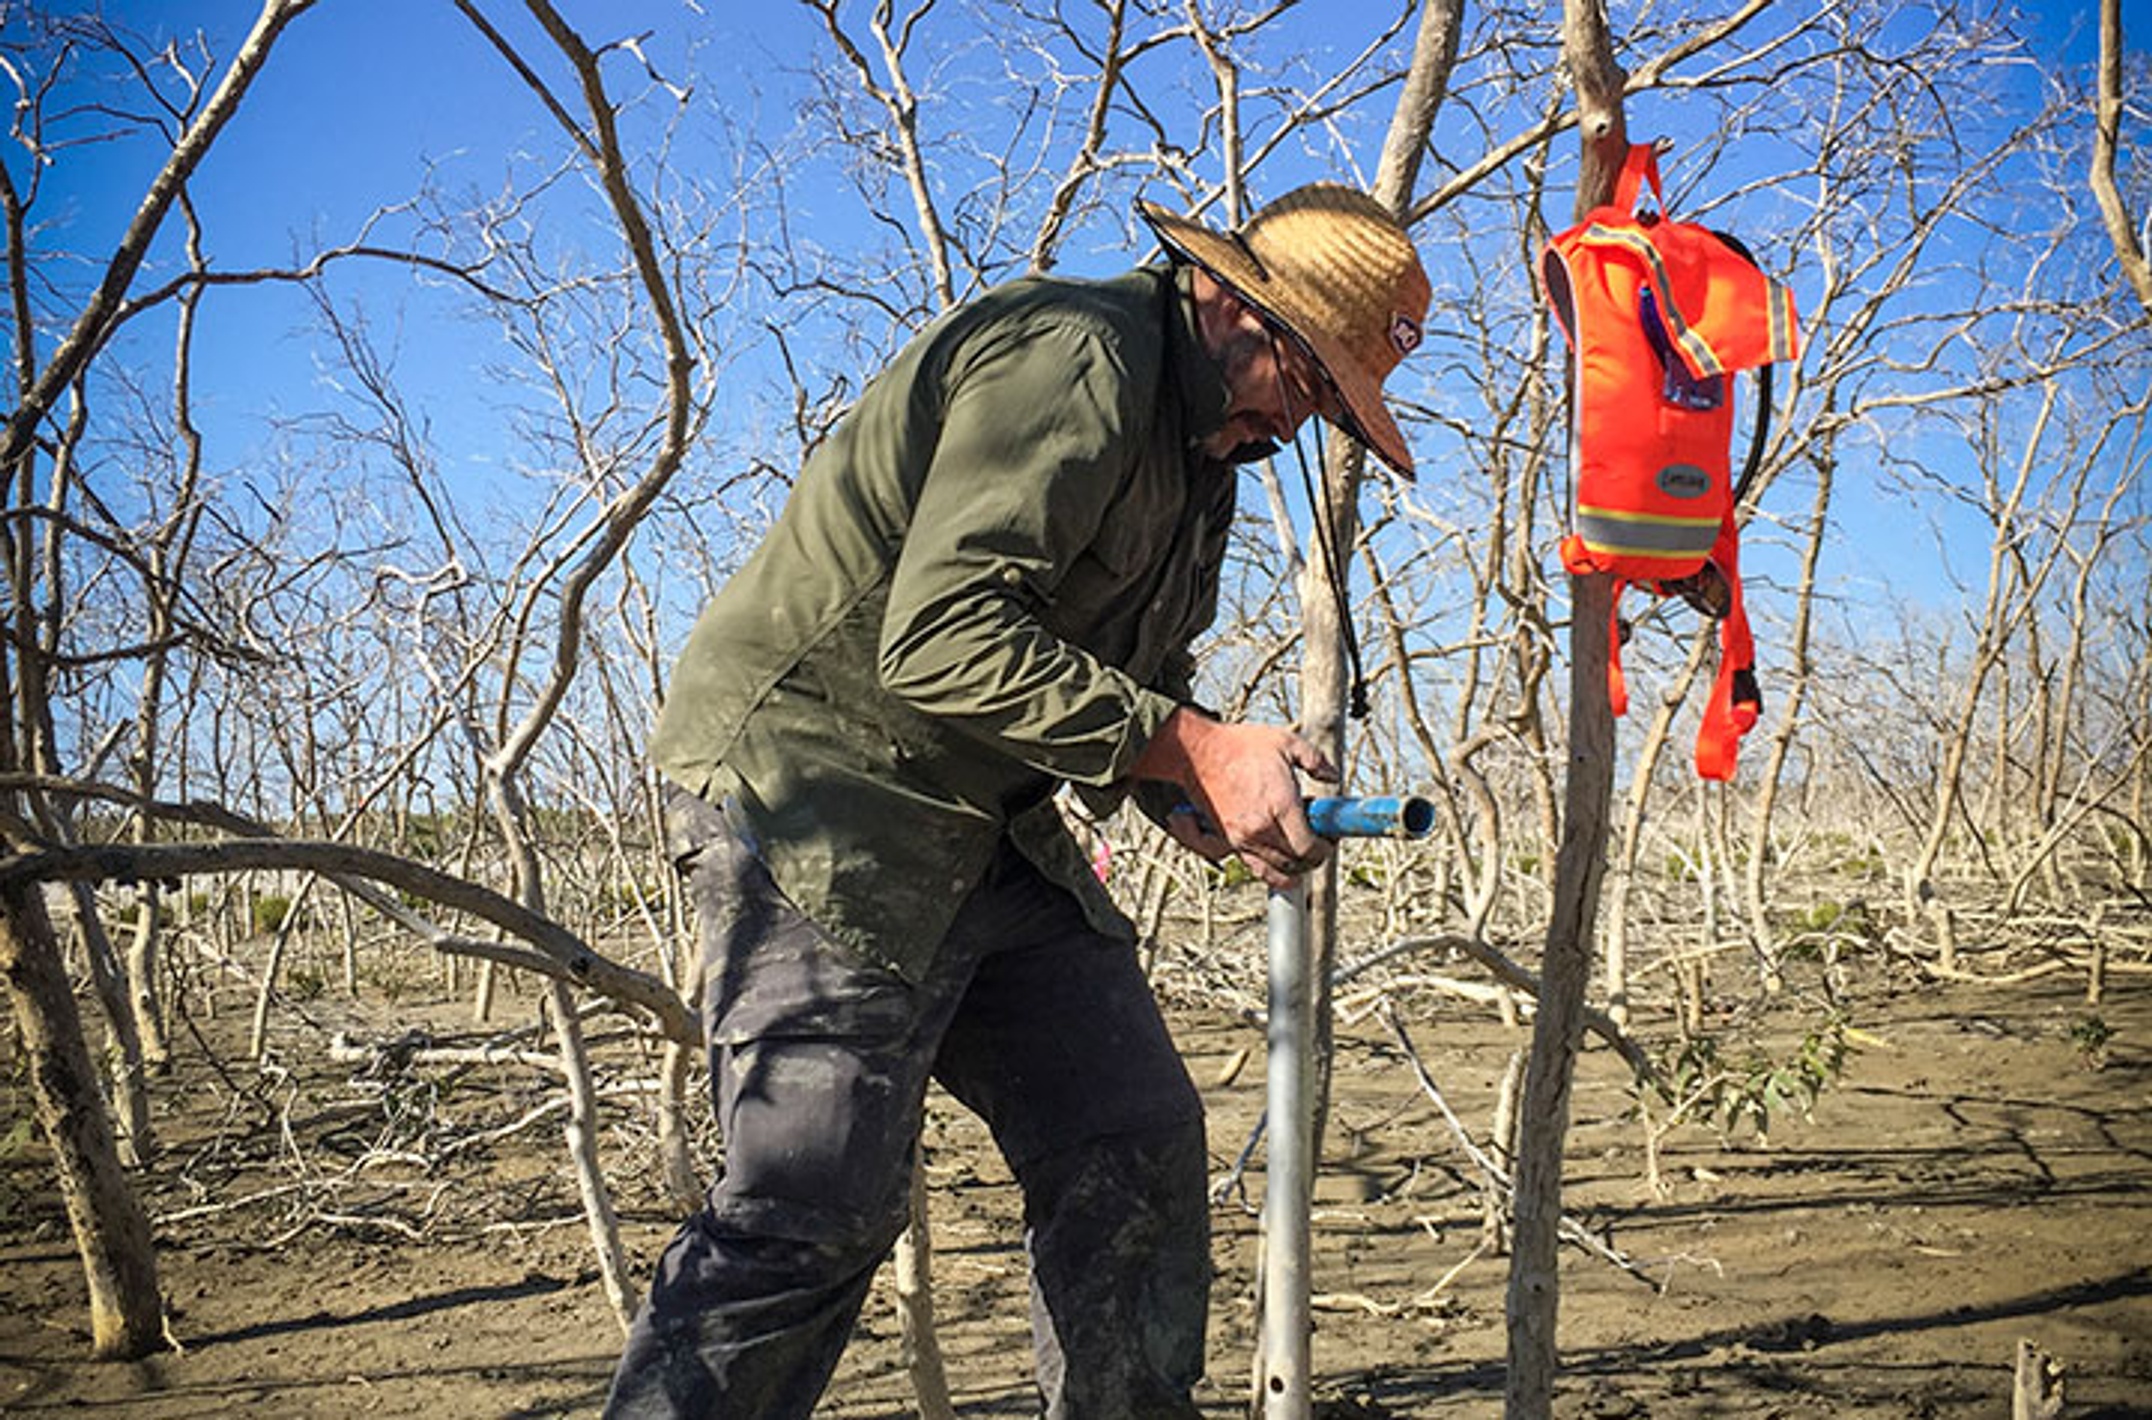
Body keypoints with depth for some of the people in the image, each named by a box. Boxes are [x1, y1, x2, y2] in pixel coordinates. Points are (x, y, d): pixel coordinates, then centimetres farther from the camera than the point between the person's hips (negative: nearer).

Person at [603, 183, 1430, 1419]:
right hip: (817, 778, -10)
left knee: (1136, 1144, 5)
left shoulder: (1200, 445, 16)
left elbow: (1125, 679, 21)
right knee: (816, 1203, -12)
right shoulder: (1069, 359, -17)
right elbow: (944, 639, -26)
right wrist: (1193, 748, -24)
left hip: (987, 823, 10)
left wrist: (1215, 795, 0)